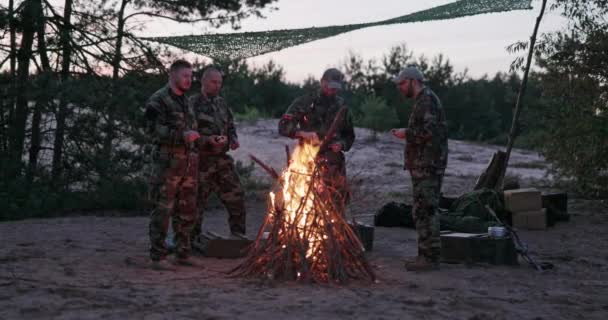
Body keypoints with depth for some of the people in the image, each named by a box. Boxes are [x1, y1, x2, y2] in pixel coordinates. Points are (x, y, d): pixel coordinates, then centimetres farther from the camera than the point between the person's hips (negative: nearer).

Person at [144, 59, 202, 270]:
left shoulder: (185, 101, 18)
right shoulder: (158, 100, -7)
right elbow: (153, 131, -16)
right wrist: (182, 135, -21)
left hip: (188, 163, 8)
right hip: (167, 163, -8)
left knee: (187, 211, 11)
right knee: (162, 210, -5)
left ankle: (183, 253, 20)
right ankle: (158, 257, 1)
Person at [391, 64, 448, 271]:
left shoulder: (427, 100, -12)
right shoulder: (422, 101, 21)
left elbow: (428, 131, -23)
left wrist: (407, 134, -11)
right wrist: (407, 134, 14)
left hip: (428, 166, -11)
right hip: (424, 165, 11)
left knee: (425, 210, -10)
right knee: (423, 210, 13)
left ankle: (430, 257, -7)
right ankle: (426, 254, 18)